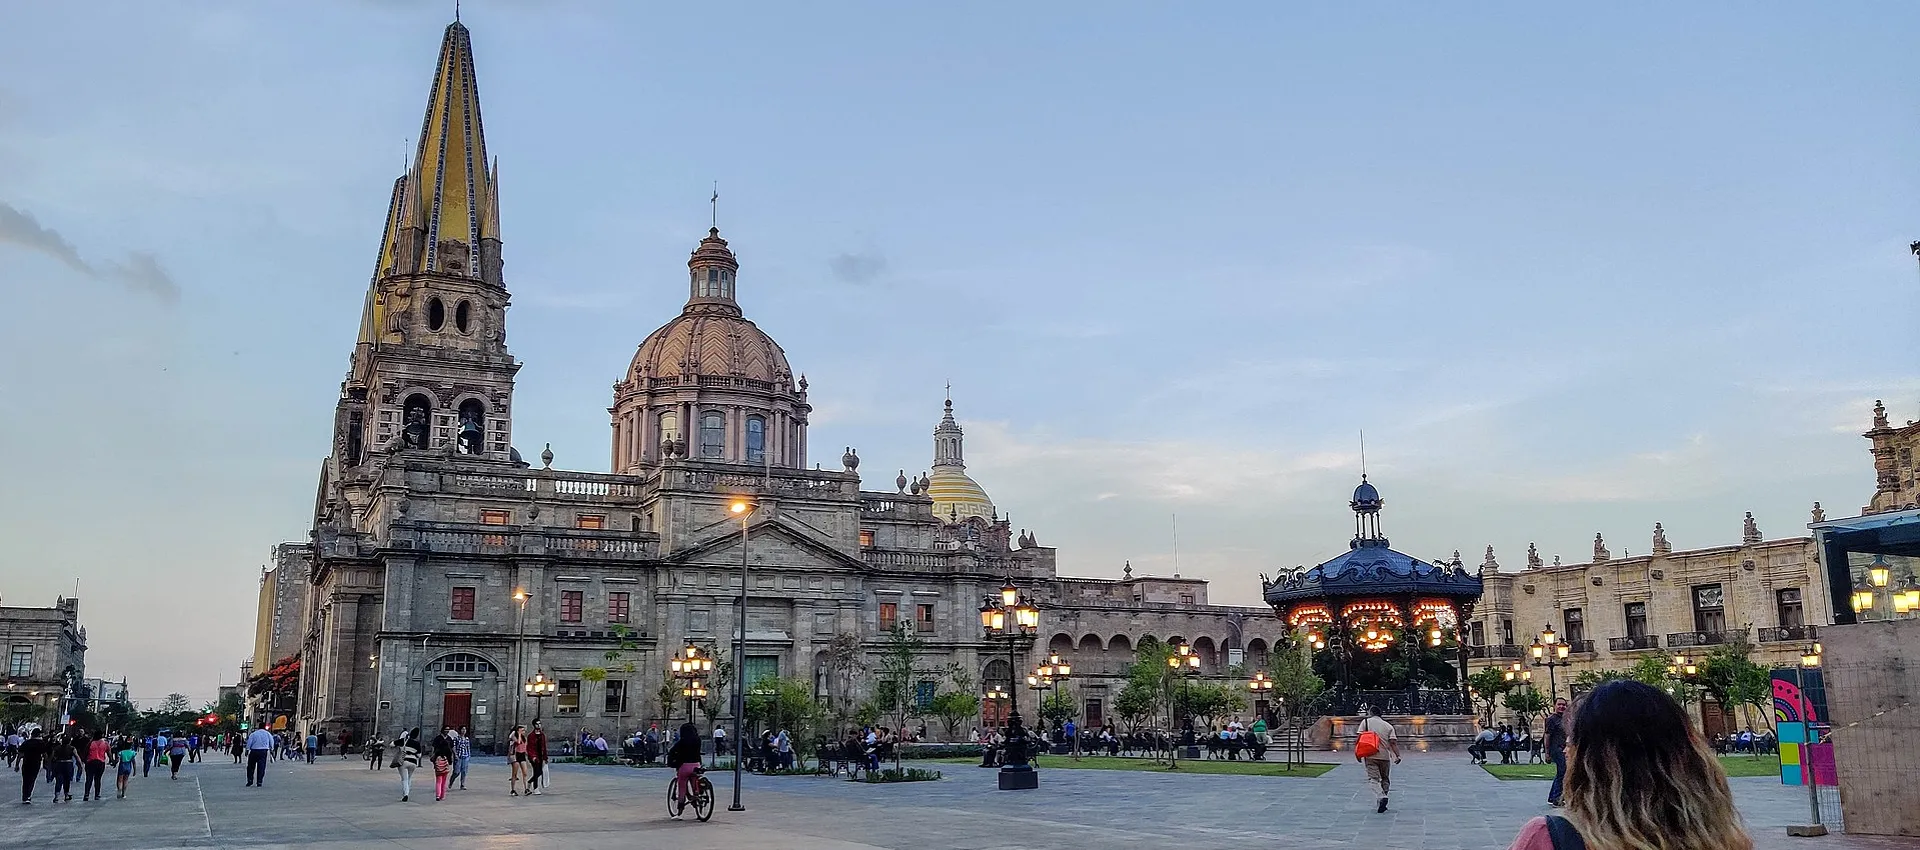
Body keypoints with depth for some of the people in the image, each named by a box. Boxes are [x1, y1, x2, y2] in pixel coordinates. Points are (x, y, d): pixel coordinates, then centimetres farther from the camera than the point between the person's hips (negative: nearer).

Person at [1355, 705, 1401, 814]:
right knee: (1385, 780, 15)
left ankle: (1382, 797, -29)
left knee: (1373, 779, -5)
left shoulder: (1366, 722, 6)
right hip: (1384, 756, 3)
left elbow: (1358, 738, -3)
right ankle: (1381, 804, 14)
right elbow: (1393, 742, 0)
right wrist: (1398, 755, -5)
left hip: (1370, 756, -3)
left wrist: (1357, 753, 2)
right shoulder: (1388, 726, 13)